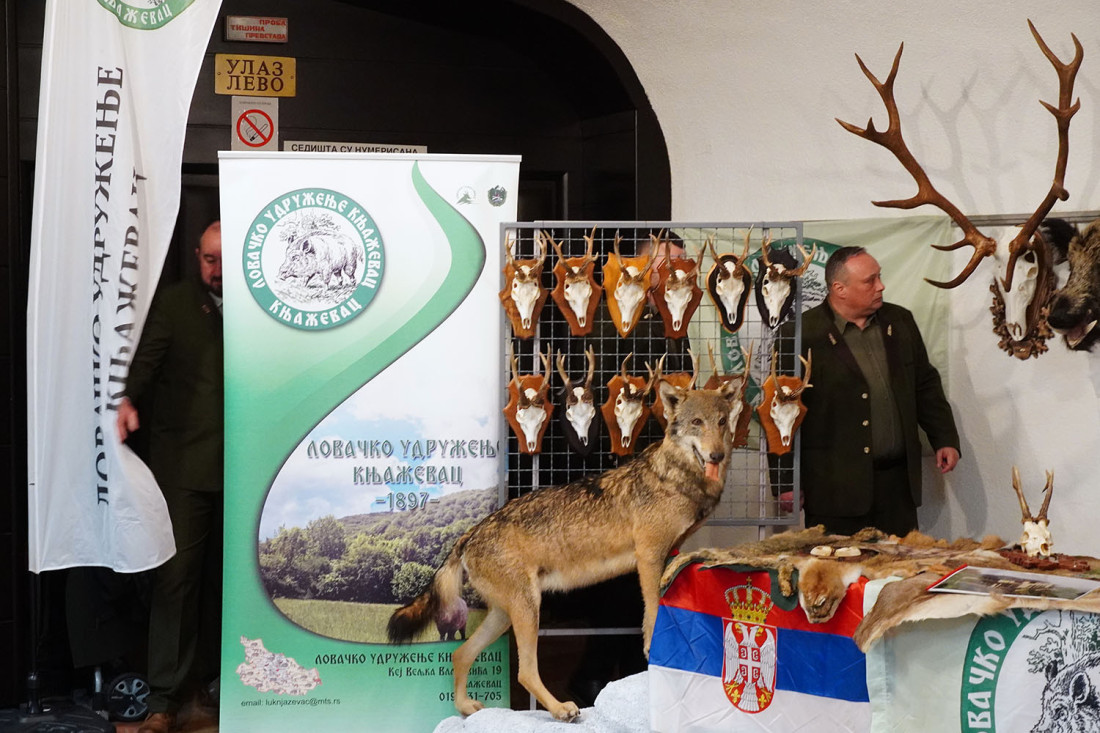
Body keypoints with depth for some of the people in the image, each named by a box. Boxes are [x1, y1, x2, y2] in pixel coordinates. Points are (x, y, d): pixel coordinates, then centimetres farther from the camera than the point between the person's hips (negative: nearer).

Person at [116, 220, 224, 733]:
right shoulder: (171, 303, 1)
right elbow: (147, 355, -12)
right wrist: (128, 399, -32)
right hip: (184, 461, -3)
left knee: (222, 575, 11)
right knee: (177, 573, -6)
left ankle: (207, 674, 24)